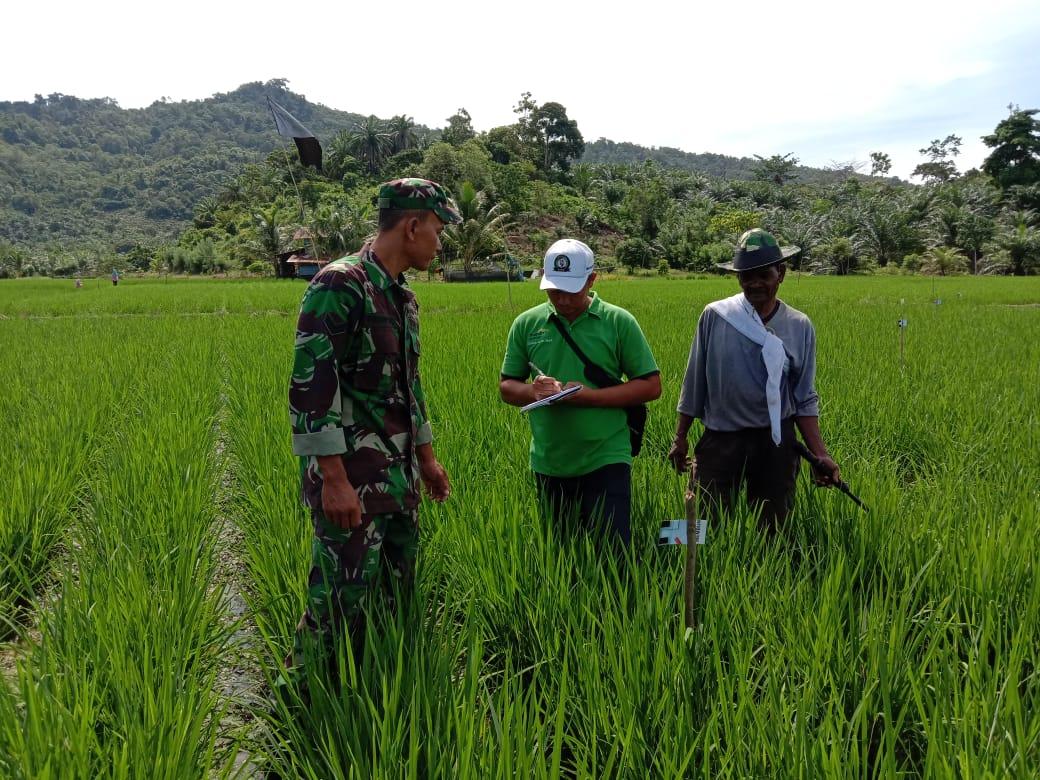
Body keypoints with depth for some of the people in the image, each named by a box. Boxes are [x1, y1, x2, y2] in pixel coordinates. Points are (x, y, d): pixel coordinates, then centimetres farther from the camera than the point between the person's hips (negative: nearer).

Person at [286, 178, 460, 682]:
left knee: (398, 592, 14)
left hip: (400, 475, 9)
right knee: (343, 600, -5)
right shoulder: (339, 285, -15)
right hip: (351, 480, -9)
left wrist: (427, 457, 24)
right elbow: (311, 387, -20)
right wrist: (333, 479, -23)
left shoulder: (402, 296, 14)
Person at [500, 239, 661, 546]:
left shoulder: (619, 322, -3)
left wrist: (591, 395, -16)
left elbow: (651, 385, -3)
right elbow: (507, 387, 10)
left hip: (606, 461, -3)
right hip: (549, 464, 3)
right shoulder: (526, 324, 4)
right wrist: (532, 390, -14)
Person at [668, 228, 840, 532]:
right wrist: (680, 437, 7)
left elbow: (804, 399, 5)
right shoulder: (714, 316, -6)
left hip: (775, 442, 1)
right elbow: (694, 381, 3)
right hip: (719, 440, -1)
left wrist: (820, 453, -4)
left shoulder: (799, 326, -1)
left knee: (774, 529, 11)